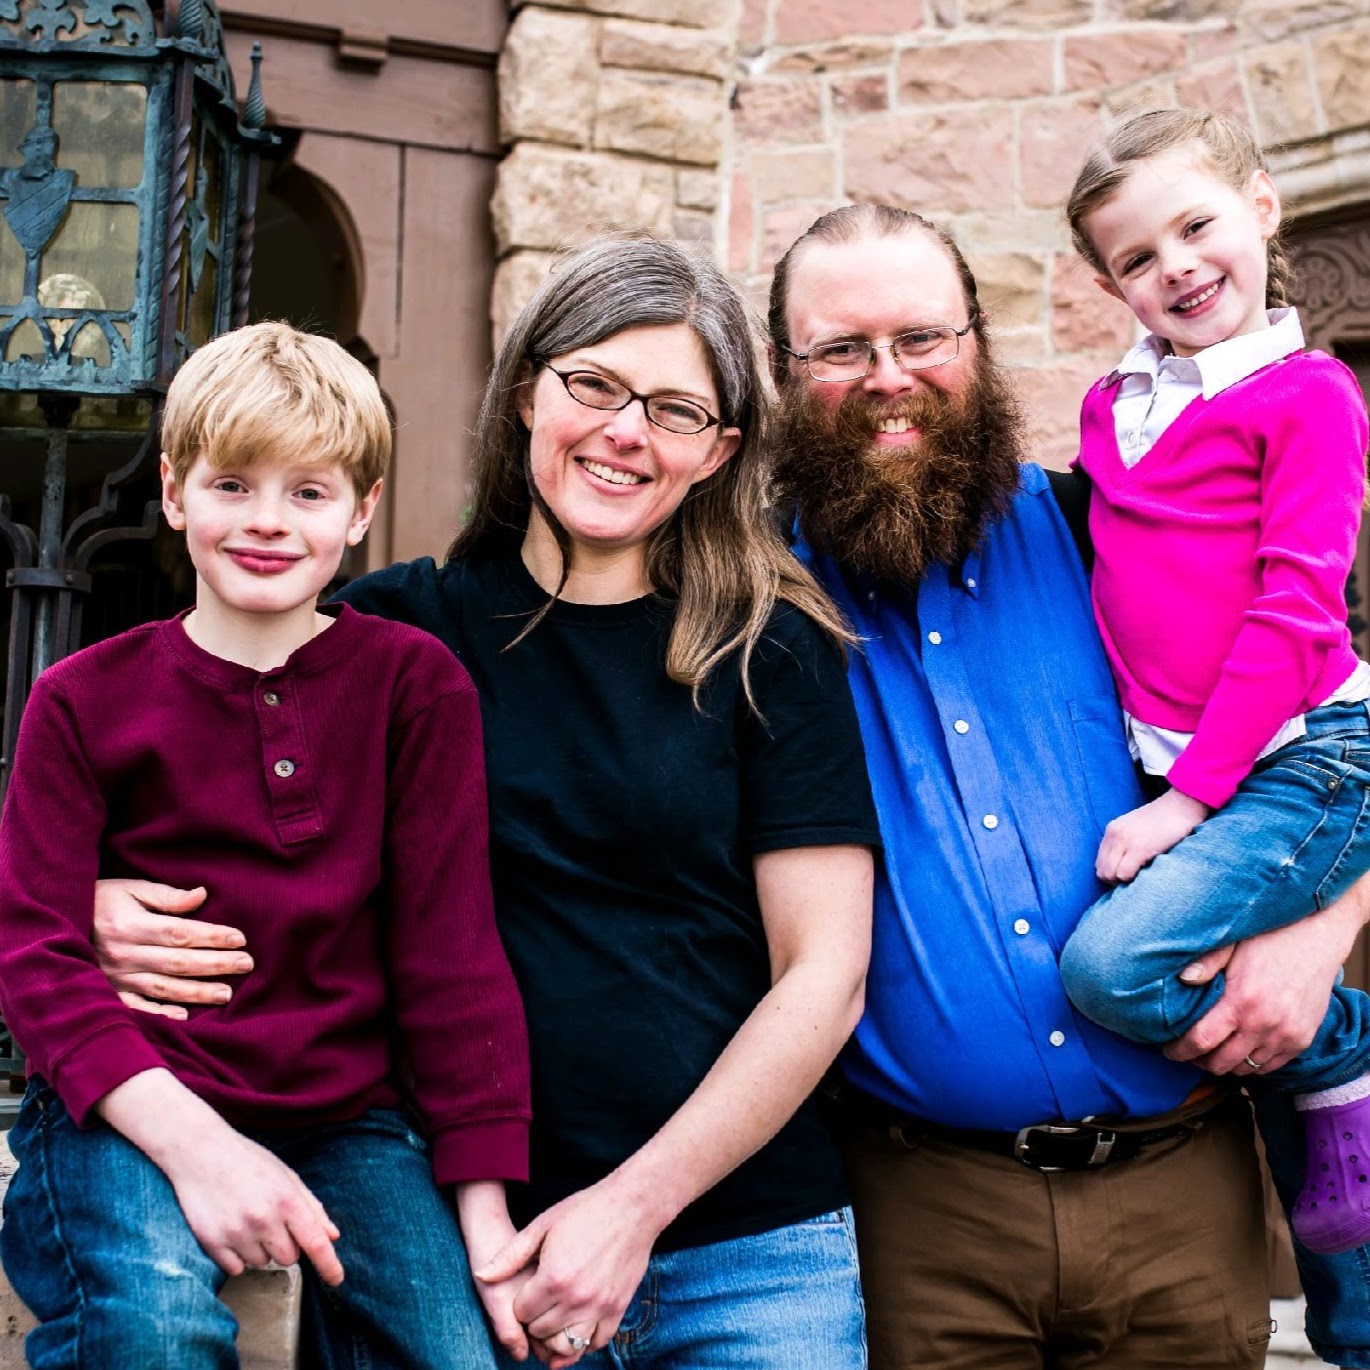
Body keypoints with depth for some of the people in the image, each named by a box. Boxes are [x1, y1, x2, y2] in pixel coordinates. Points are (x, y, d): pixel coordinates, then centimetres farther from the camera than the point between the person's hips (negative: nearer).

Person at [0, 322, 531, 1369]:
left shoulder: (415, 683, 0)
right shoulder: (84, 699, 1)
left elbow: (452, 945, -1)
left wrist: (486, 1199, -8)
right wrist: (194, 1142, -20)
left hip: (348, 1115, 1)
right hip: (134, 1107, -1)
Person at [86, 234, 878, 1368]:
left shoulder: (773, 650, -2)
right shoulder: (395, 628, 0)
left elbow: (824, 973, -5)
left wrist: (634, 1205, -11)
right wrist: (103, 904, -12)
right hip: (477, 1241, 1)